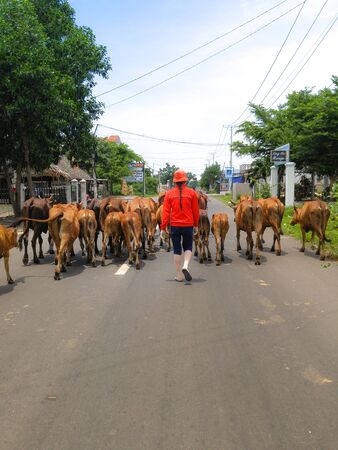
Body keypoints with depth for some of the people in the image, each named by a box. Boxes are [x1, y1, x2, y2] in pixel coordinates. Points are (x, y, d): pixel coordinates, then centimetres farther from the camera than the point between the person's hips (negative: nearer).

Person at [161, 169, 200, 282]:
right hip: (188, 225, 0)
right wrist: (196, 224, 16)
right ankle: (185, 266, -8)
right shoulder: (191, 193, -4)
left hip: (174, 225, 1)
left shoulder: (169, 193, -3)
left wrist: (163, 227, 0)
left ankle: (179, 275, 15)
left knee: (177, 250, 11)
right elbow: (196, 211, 2)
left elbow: (166, 212, -4)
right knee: (188, 247, 17)